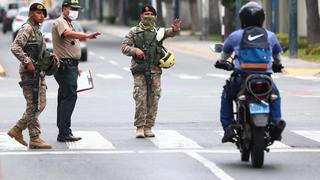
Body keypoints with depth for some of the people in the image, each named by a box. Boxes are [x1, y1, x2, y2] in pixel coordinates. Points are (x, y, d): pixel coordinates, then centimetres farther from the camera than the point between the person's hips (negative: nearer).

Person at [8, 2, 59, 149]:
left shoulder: (37, 30, 19)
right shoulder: (27, 28, -11)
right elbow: (15, 47, -22)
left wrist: (51, 57, 12)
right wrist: (27, 62, -23)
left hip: (39, 72, 10)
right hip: (29, 72, -10)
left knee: (41, 104, 10)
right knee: (34, 106, -7)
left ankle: (17, 129, 17)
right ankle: (35, 139, -4)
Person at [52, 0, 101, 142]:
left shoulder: (69, 23, 22)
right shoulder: (60, 22, -11)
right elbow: (68, 34, -34)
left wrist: (75, 67, 26)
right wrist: (87, 36, -47)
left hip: (70, 65, 11)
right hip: (65, 65, -11)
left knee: (64, 97, 11)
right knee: (70, 96, -14)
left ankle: (63, 131, 15)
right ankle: (64, 133, -16)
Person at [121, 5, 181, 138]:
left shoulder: (158, 31, 12)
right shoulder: (134, 32, 8)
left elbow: (169, 33, -4)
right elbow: (124, 47, 5)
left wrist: (174, 29, -27)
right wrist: (135, 50, -15)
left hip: (155, 70, 2)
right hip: (140, 70, -2)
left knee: (153, 100, 2)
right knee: (140, 99, -7)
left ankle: (148, 127, 11)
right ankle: (139, 127, 0)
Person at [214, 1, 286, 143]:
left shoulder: (235, 36, 4)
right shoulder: (270, 36, 8)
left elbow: (225, 54, 20)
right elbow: (277, 56, 24)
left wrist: (221, 63, 44)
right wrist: (277, 65, 47)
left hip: (241, 78, -1)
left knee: (226, 97, 25)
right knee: (275, 96, 30)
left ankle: (227, 128, 12)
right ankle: (276, 121, 9)